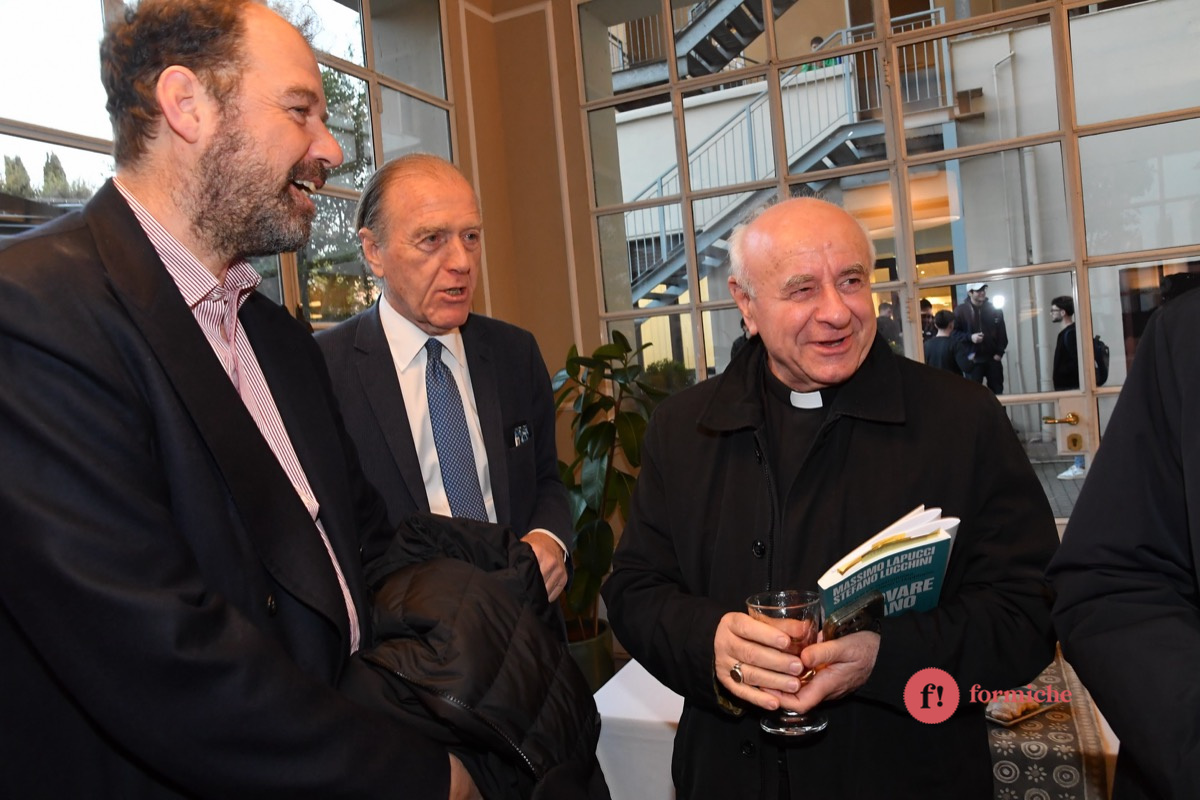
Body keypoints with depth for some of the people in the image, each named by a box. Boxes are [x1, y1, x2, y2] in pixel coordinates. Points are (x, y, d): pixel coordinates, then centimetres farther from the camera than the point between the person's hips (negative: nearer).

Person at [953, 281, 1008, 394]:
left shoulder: (995, 309, 4)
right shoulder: (960, 310, -4)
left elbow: (1002, 333, 6)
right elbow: (954, 332, -2)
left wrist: (999, 353, -3)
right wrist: (970, 337, -17)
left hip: (993, 358, 3)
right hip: (973, 360, -3)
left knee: (997, 392, 11)